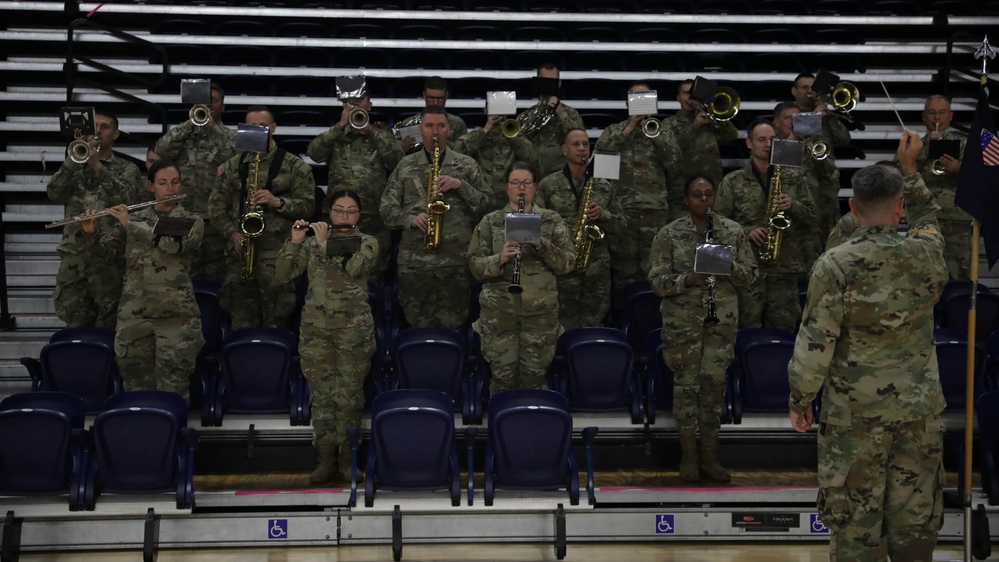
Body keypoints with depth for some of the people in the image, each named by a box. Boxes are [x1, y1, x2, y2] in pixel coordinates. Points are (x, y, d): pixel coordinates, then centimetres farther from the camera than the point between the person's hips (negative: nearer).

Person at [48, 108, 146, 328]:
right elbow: (54, 193, 0)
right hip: (74, 253, 3)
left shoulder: (127, 169, 9)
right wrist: (74, 159, -9)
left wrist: (97, 166, -17)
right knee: (74, 321, 4)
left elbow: (126, 198, -11)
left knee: (107, 324, -3)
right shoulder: (75, 166, 17)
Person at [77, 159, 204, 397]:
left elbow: (174, 244, -17)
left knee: (172, 393, -2)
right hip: (133, 314, 2)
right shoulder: (132, 219, 11)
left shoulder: (192, 221, 4)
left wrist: (131, 224, -15)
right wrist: (88, 233, -10)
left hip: (176, 315, -2)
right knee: (136, 388, 6)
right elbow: (103, 255, 9)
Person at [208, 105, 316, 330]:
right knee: (241, 324, 6)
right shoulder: (232, 165, 12)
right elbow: (216, 205, 10)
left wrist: (278, 202, -17)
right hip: (239, 249, 3)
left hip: (277, 252, -3)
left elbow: (308, 204, -1)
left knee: (274, 323, -4)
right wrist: (232, 233, -6)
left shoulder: (294, 166, 3)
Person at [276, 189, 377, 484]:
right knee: (321, 393, 3)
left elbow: (352, 268, -18)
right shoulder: (312, 242, 9)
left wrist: (325, 243, -12)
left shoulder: (368, 243, 3)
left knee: (348, 394, -1)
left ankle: (347, 459, 8)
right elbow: (284, 274, 3)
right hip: (316, 326, 2)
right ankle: (326, 458, 8)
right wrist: (295, 241, -8)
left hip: (353, 328, -2)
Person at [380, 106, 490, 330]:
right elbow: (387, 209, 9)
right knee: (417, 326, 4)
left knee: (452, 327, 1)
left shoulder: (466, 165, 10)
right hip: (414, 260, 1)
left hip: (457, 261, -1)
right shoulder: (405, 166, 11)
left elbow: (485, 207, 5)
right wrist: (411, 219, -10)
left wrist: (461, 185, -9)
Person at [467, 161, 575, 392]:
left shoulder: (552, 221, 6)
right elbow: (475, 266, 0)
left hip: (540, 311, 1)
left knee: (534, 381, 5)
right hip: (499, 311, -1)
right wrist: (500, 259, -20)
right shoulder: (490, 222, 5)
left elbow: (567, 263, -2)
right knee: (504, 380, 0)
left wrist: (540, 244, -18)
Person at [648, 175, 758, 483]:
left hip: (722, 318, 2)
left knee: (715, 383, 6)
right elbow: (657, 280, -6)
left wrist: (731, 269, -16)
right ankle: (688, 455, 15)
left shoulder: (734, 231, 3)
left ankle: (709, 455, 16)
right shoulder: (669, 234, -4)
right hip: (683, 320, -2)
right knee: (686, 383, 3)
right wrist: (687, 279, -24)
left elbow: (751, 272, 6)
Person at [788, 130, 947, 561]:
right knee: (915, 513, 13)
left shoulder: (835, 265, -15)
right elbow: (927, 216, 22)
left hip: (855, 413, -3)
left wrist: (799, 400, -1)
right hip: (920, 409, 4)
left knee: (855, 515, 6)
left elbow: (815, 344, -13)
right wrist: (910, 168, 30)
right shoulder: (927, 254, -4)